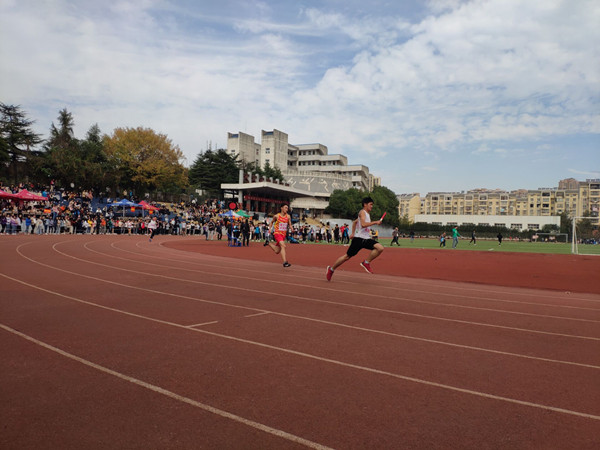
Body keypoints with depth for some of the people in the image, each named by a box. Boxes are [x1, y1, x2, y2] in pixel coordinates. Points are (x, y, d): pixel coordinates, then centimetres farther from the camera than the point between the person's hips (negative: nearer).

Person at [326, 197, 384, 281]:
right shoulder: (362, 212, -7)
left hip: (366, 239, 8)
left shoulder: (367, 214, 21)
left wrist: (353, 233, 29)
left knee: (380, 248, -13)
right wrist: (375, 222, -21)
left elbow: (355, 222, 33)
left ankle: (366, 263, -2)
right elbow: (363, 224, -26)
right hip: (359, 238, -8)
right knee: (347, 256, -3)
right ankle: (331, 269, 14)